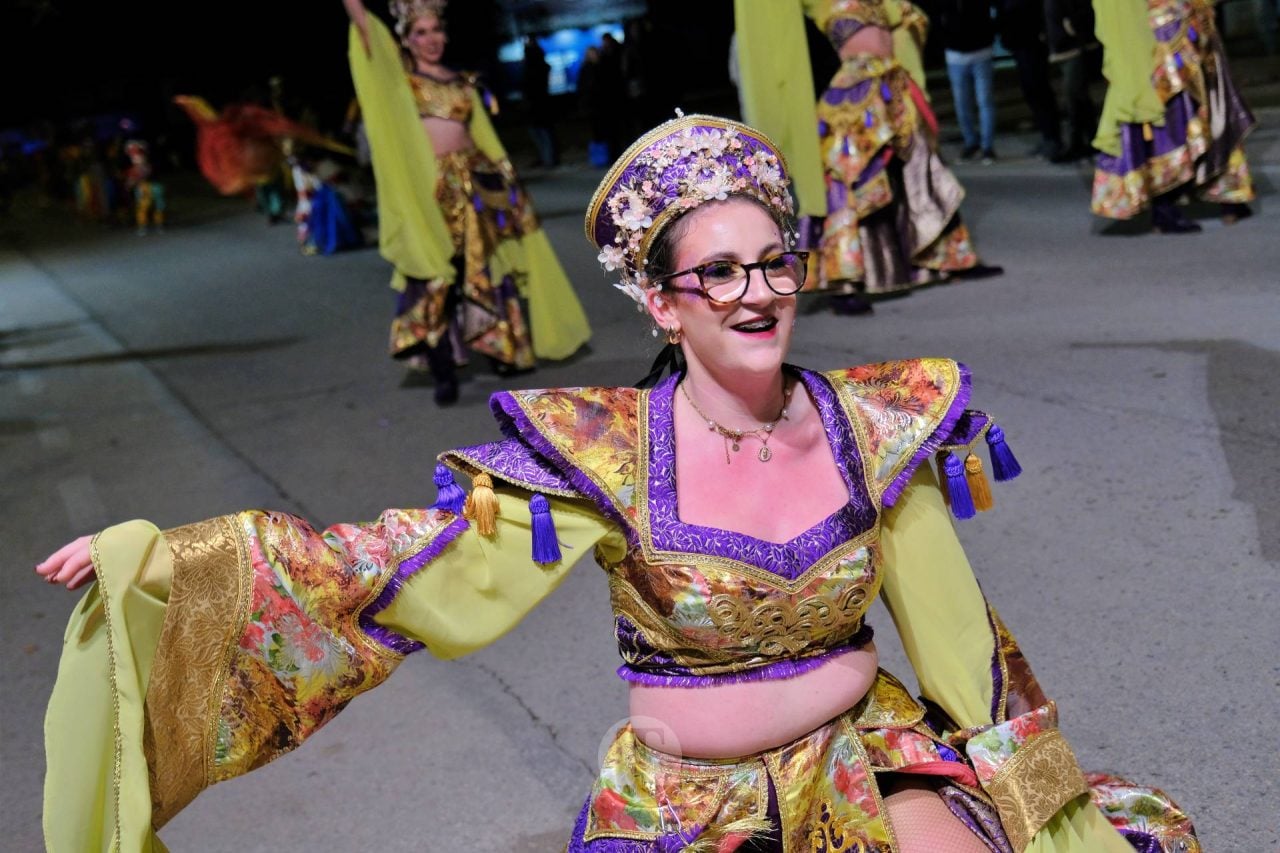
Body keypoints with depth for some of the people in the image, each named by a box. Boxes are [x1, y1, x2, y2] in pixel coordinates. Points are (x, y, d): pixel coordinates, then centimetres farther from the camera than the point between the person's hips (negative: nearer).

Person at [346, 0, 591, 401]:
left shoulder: (462, 81, 15)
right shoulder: (398, 76, 4)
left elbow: (483, 134, 18)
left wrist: (507, 178, 15)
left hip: (473, 182, 4)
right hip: (430, 187, -4)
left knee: (486, 267, 9)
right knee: (437, 274, -5)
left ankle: (505, 350, 24)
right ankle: (443, 372, 0)